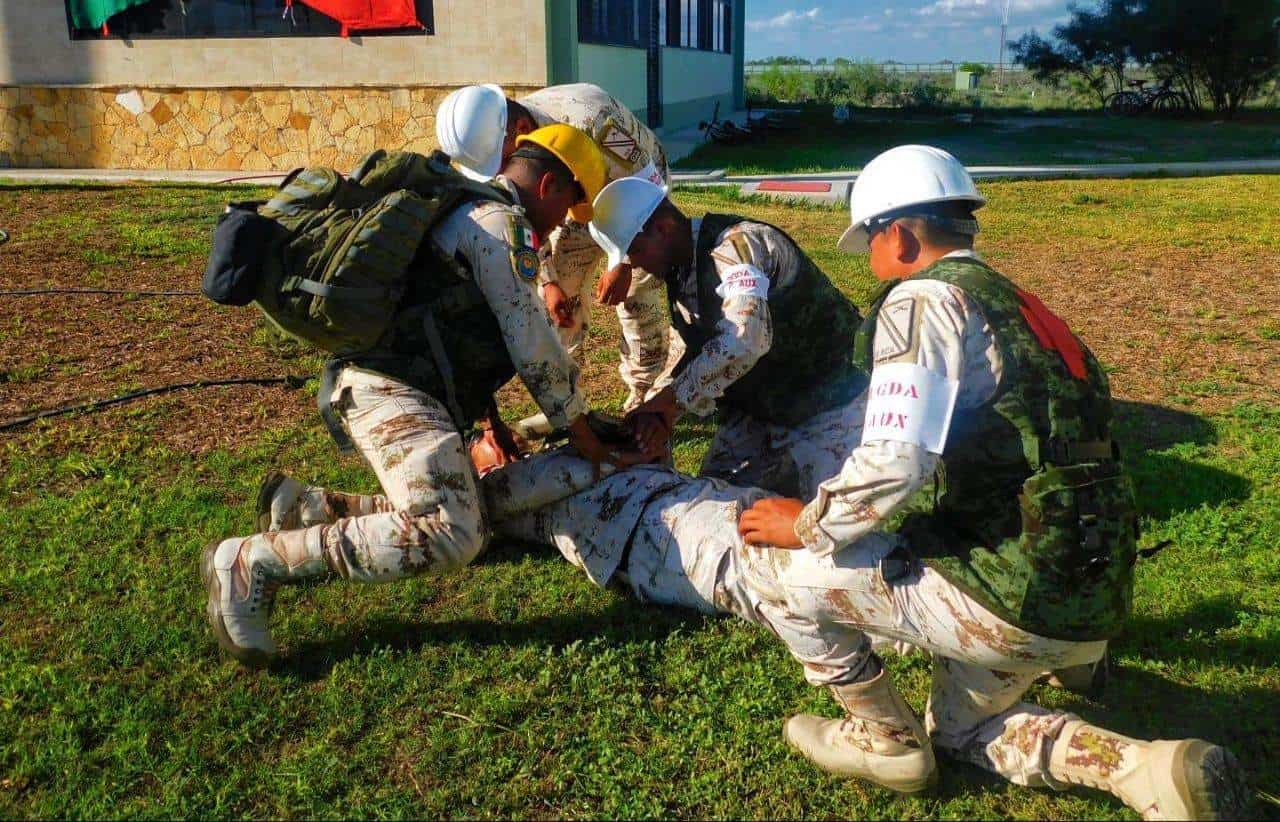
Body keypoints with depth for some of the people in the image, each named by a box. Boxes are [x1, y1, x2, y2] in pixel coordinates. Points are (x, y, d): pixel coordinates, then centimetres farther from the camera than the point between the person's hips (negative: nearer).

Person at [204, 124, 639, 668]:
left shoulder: (467, 212, 27)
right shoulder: (503, 222, -7)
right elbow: (532, 344, -10)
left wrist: (490, 418, 29)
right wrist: (581, 433, 2)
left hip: (389, 384, 11)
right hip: (394, 390, -11)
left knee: (464, 518, 15)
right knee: (447, 537, -27)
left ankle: (303, 506, 16)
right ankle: (252, 561, -21)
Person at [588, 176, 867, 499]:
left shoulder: (735, 245, -27)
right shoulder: (680, 272, 2)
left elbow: (742, 342, -41)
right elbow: (698, 352, 6)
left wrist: (667, 401, -31)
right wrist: (663, 411, -13)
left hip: (826, 398, -8)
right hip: (756, 406, 8)